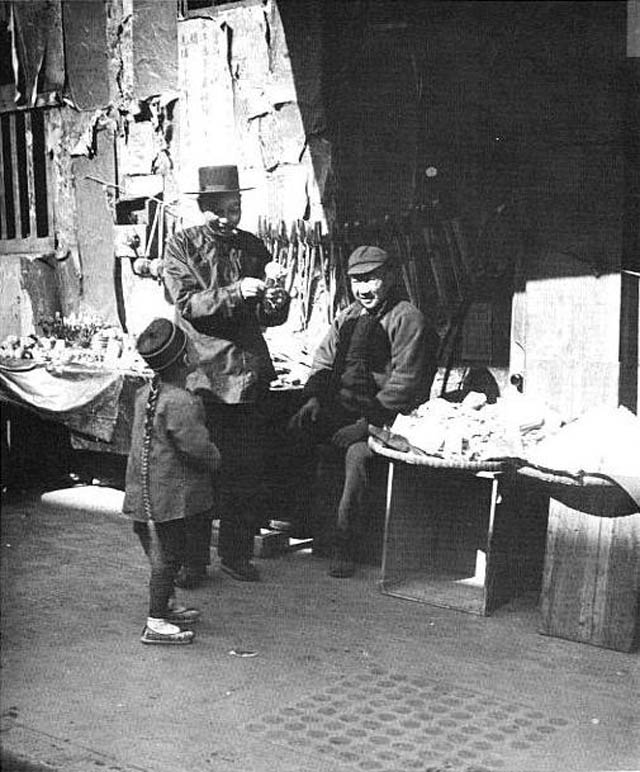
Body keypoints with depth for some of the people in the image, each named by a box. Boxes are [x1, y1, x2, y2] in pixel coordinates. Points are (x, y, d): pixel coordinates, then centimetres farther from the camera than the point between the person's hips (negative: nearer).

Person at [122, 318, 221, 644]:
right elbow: (199, 448, -24)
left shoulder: (146, 393, 6)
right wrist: (216, 460, -1)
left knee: (167, 552, 22)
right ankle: (156, 624, 6)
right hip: (167, 493, -9)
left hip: (144, 491, 9)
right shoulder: (181, 403, -24)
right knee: (167, 555, 0)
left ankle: (167, 605, 36)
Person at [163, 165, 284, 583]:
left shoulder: (253, 247, 12)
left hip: (248, 372, 3)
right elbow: (187, 303, -10)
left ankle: (236, 552, 18)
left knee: (247, 470, 5)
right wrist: (235, 293, -22)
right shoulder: (182, 246, 1)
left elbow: (263, 316, 14)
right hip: (200, 372, -3)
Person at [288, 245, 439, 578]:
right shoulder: (348, 316, 18)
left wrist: (367, 421, -19)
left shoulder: (407, 319, -5)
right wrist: (313, 397, -1)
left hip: (384, 418, -7)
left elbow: (405, 382, -13)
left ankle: (343, 543, -23)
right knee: (292, 431, -13)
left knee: (358, 453, -34)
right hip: (336, 410, 7)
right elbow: (323, 362, 19)